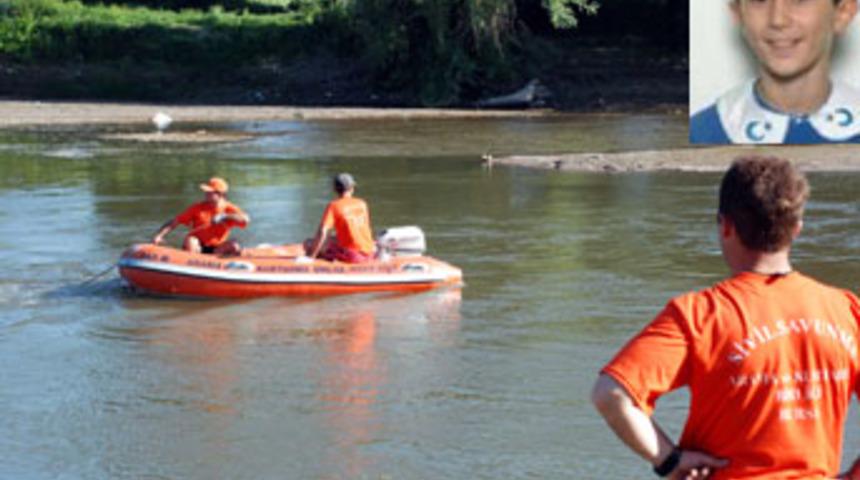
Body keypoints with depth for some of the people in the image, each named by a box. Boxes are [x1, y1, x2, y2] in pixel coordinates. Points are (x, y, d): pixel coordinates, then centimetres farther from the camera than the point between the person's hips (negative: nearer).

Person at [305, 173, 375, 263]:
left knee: (309, 244, 3)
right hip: (369, 254, 5)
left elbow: (322, 232, -15)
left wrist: (312, 256, -10)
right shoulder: (362, 204, 8)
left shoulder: (334, 206, -7)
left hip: (351, 255, -5)